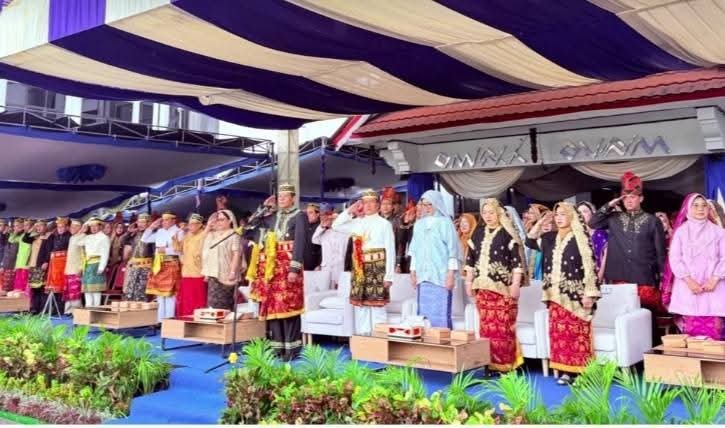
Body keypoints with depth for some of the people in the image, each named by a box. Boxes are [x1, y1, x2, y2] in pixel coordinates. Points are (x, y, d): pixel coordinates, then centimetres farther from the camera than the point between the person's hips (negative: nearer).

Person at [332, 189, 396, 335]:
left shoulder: (384, 224, -4)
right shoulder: (357, 223, 10)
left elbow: (390, 251, -6)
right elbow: (336, 226, 11)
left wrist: (388, 276, -11)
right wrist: (350, 211, 2)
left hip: (377, 268, -5)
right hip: (359, 269, 5)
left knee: (377, 306, -4)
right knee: (360, 306, 10)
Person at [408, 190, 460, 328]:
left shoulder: (445, 222, -2)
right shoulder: (419, 224, 14)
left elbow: (453, 249, -5)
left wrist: (451, 274, -10)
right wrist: (413, 271, 14)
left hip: (441, 276, -5)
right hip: (423, 275, 5)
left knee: (440, 314, -6)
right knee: (424, 313, 6)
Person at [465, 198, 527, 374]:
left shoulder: (508, 233, -2)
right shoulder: (478, 233, 13)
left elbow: (517, 260, -6)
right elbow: (471, 259, 17)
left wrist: (516, 283, -12)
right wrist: (469, 281, 13)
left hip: (503, 287, -4)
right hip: (482, 286, 5)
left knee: (503, 327, -6)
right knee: (486, 326, 5)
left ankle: (505, 364, 3)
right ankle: (489, 363, 13)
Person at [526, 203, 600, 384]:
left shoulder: (580, 239, -7)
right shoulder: (550, 238, 10)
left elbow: (589, 266, -10)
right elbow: (530, 241, 16)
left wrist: (589, 293, -14)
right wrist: (541, 221, 6)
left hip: (575, 295, -6)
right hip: (556, 295, 6)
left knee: (578, 335, -4)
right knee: (559, 334, 6)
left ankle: (582, 372, 2)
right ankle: (565, 371, 12)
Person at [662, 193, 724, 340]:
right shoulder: (680, 232, 7)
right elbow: (674, 259, 0)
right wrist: (689, 281, -11)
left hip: (713, 286, 1)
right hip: (688, 286, 0)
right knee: (691, 327, -6)